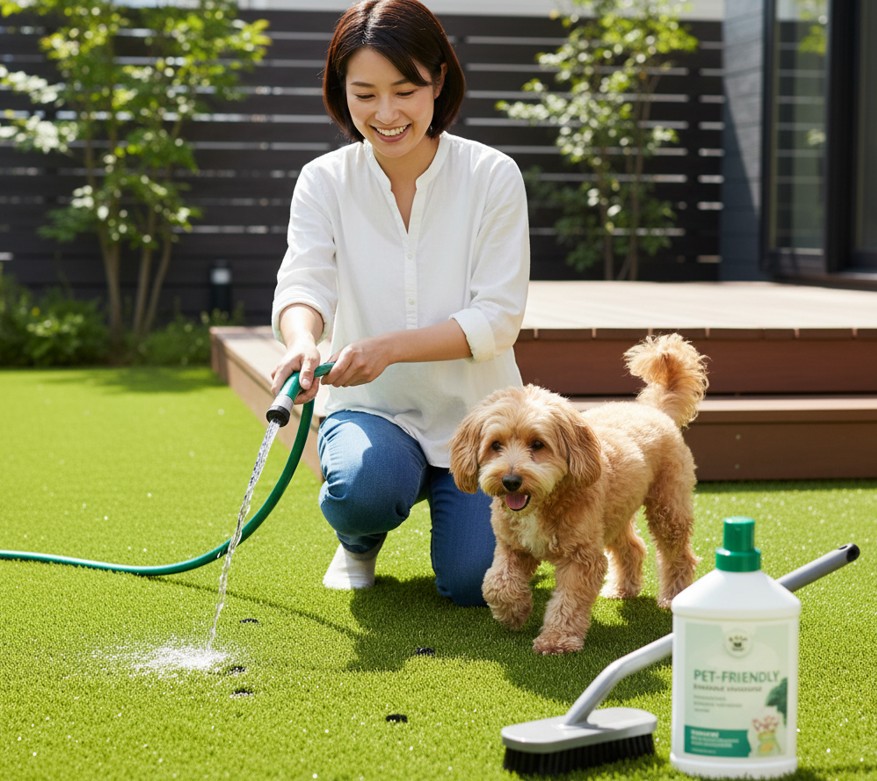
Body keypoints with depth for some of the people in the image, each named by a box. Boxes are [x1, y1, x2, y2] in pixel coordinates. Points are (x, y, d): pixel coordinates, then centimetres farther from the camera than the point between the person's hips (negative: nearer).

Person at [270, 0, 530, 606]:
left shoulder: (493, 176, -10)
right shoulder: (325, 180, -5)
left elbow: (498, 318, -15)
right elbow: (303, 283, -19)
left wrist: (391, 346, -31)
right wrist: (303, 340, -44)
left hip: (473, 413, 0)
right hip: (369, 410, 0)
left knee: (473, 584, -14)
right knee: (363, 483, -33)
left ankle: (449, 495, 23)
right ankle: (359, 542, 7)